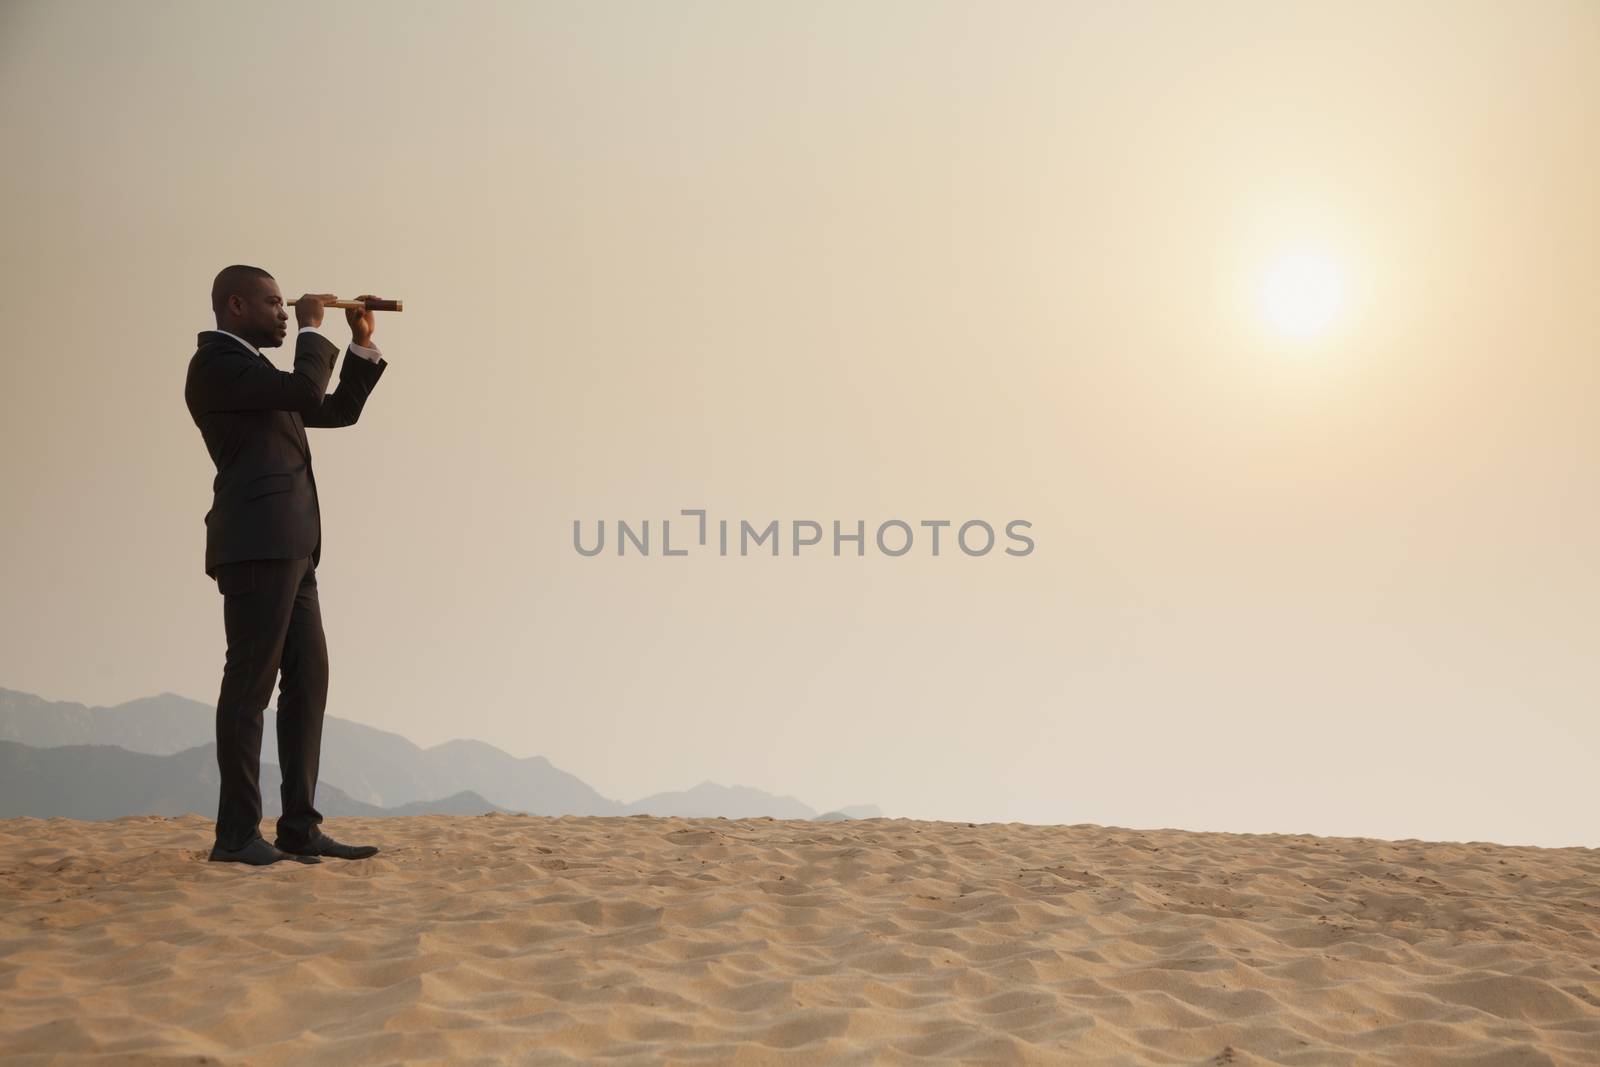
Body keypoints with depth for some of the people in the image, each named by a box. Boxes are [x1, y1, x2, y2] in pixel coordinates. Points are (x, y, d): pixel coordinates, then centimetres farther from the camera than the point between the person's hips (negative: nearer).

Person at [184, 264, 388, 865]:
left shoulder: (259, 374, 24)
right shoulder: (217, 363, -6)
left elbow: (338, 410, 27)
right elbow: (306, 390, -18)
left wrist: (362, 344, 18)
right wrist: (312, 330, -2)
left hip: (287, 547, 10)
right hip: (256, 545, -10)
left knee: (308, 679, 6)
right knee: (251, 682, -8)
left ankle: (299, 827, 7)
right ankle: (237, 834, -4)